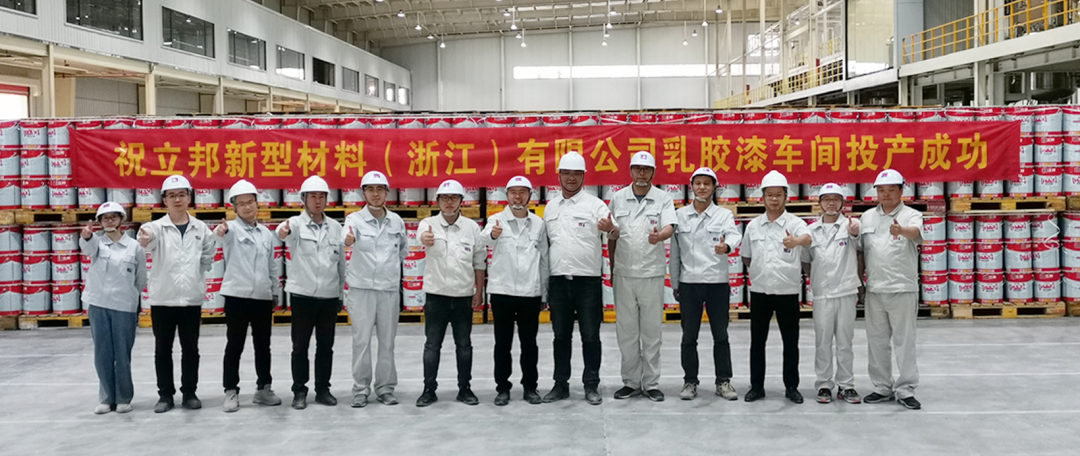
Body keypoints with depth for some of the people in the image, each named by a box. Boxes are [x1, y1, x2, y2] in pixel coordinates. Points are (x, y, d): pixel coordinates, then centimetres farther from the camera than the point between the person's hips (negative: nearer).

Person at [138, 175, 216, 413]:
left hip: (192, 298, 1)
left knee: (190, 348, 8)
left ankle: (189, 393, 19)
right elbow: (148, 242, -28)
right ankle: (165, 394, 16)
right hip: (162, 298, -1)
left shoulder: (201, 228, 3)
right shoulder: (156, 227, -5)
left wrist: (197, 276, 2)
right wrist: (143, 240, -52)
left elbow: (209, 255, 14)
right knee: (163, 349, 6)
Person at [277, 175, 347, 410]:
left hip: (329, 295, 3)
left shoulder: (335, 227, 7)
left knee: (326, 346, 9)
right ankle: (299, 391, 15)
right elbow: (288, 230, -30)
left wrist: (342, 293, 10)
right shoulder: (297, 223, -4)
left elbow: (341, 261, 11)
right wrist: (283, 231, -55)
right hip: (302, 294, -3)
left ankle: (323, 390, 20)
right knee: (300, 346, 4)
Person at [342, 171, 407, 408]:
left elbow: (404, 249, 22)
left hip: (390, 289, 3)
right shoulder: (355, 219, -5)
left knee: (387, 341, 7)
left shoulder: (396, 220, 6)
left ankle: (385, 388, 17)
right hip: (362, 288, -3)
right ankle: (361, 389, 10)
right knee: (361, 340, 0)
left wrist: (391, 266, 10)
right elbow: (347, 238, -27)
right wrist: (348, 239, -49)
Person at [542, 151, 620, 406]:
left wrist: (611, 229, -37)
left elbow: (615, 234, -12)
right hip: (558, 280, 4)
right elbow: (546, 241, 16)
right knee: (561, 335, 10)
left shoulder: (595, 204, -2)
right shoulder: (550, 207, 12)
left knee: (590, 336, 3)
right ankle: (561, 384, 19)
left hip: (588, 280, -4)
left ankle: (591, 385, 12)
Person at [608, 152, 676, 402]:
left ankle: (651, 383, 13)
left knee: (652, 330, 3)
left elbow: (669, 227, -12)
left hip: (652, 273, -2)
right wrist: (612, 268, 10)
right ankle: (631, 382, 17)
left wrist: (659, 236, -36)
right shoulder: (617, 198, 8)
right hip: (624, 274, 2)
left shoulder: (663, 199, 2)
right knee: (626, 331, 6)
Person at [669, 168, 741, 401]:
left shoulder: (724, 215, 2)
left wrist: (726, 246, -42)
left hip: (717, 282, -1)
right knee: (689, 336, 5)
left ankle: (723, 381, 16)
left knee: (720, 335, 6)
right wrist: (674, 283, 6)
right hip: (689, 283, 1)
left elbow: (734, 235, -19)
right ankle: (690, 381, 16)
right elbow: (675, 251, 8)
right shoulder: (679, 215, 6)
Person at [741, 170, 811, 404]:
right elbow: (746, 257, 16)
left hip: (788, 291, -2)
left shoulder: (794, 223, -6)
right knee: (757, 341, 7)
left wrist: (796, 241, -51)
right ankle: (757, 386, 17)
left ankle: (791, 387, 18)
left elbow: (808, 238, -30)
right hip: (760, 291, 2)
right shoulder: (753, 225, 4)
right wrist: (760, 272, 6)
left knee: (791, 342, 6)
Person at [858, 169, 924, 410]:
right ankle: (882, 388, 21)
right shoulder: (868, 217, 10)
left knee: (905, 341, 0)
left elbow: (916, 232, -26)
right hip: (874, 290, 4)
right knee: (877, 341, 10)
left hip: (903, 289, -4)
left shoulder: (911, 215, -3)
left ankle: (905, 390, 9)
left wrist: (901, 230, -48)